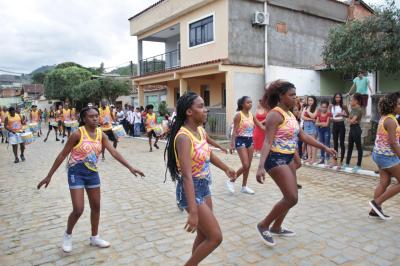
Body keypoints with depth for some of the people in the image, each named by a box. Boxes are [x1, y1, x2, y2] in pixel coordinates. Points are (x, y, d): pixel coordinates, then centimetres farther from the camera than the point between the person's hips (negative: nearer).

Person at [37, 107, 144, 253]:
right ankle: (68, 235, 23)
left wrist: (130, 167, -13)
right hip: (76, 172, -5)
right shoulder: (78, 134, -16)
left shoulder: (101, 134, -2)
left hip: (92, 172, 6)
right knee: (78, 209, -8)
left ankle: (94, 237, 31)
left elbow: (114, 152, -6)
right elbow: (62, 155, -11)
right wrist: (49, 176, -9)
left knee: (96, 206, 12)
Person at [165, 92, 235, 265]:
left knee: (203, 235, 18)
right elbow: (187, 175, -33)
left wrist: (226, 169, 34)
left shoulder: (201, 130, 2)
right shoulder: (183, 137, -25)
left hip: (204, 187, 8)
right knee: (215, 237, -3)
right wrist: (193, 211, -37)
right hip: (191, 189, -8)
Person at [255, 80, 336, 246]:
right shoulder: (275, 114, -17)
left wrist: (324, 148, 18)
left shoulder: (290, 114, 11)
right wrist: (261, 166, -36)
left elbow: (303, 136, 18)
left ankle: (276, 228, 34)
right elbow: (267, 142, -26)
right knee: (292, 198, -10)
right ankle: (263, 226, 5)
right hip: (276, 159, -9)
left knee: (290, 197, 17)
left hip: (288, 159, 10)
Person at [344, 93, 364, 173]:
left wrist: (350, 120, 2)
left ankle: (358, 165, 7)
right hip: (351, 128, 9)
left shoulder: (359, 109, -14)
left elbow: (352, 120, -18)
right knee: (350, 147, 13)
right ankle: (347, 163, 21)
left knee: (358, 147, 0)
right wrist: (351, 120, -12)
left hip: (356, 129, -9)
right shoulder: (353, 108, 12)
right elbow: (349, 119, 8)